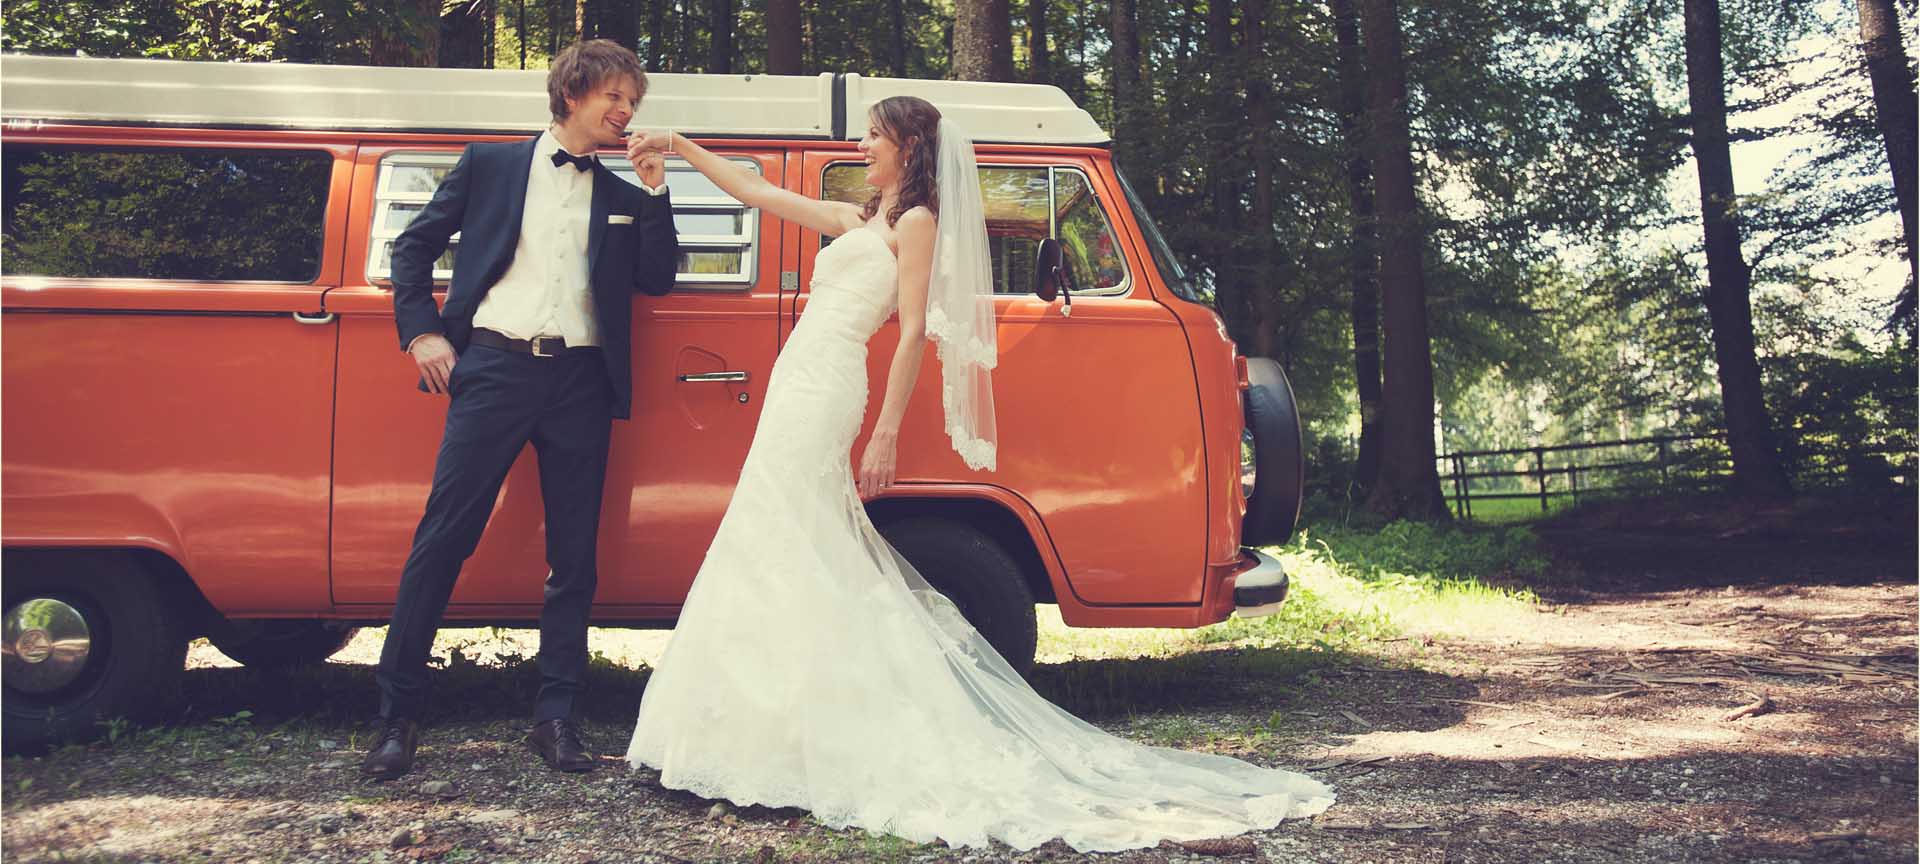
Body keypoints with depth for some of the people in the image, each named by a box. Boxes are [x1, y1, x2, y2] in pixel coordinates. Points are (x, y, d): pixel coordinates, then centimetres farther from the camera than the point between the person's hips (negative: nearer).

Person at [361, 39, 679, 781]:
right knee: (442, 538, -5)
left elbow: (657, 280, 6)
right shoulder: (491, 164, 10)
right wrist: (421, 332, 2)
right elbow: (413, 246, 13)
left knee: (575, 555, 3)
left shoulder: (623, 196, 17)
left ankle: (556, 717, 11)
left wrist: (654, 193, -1)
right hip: (494, 367, -2)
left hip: (580, 379, 3)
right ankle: (398, 713, 5)